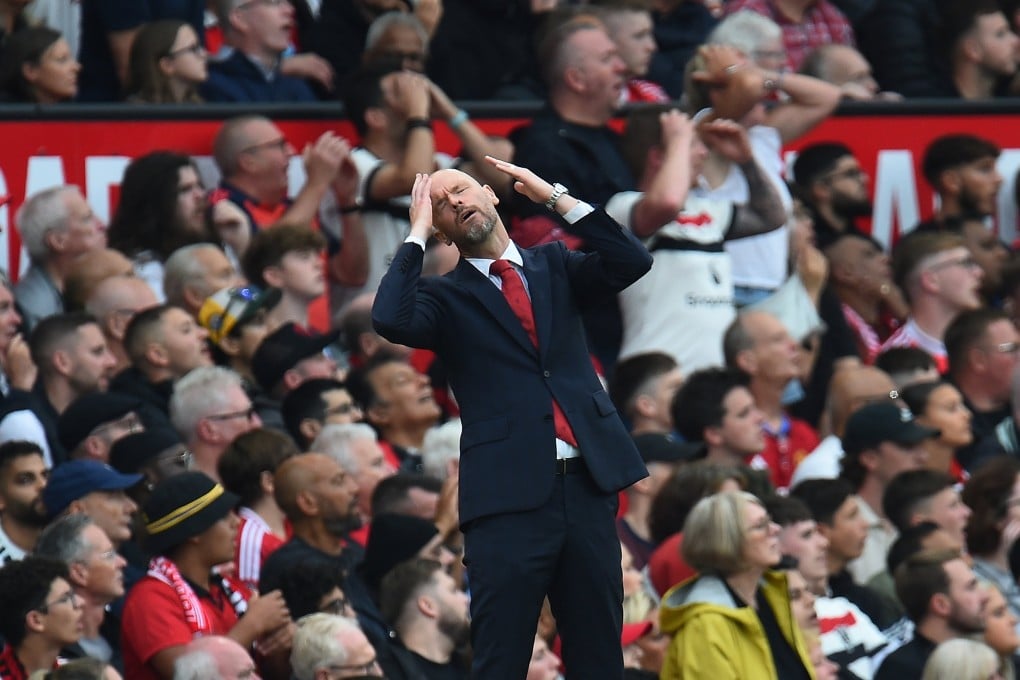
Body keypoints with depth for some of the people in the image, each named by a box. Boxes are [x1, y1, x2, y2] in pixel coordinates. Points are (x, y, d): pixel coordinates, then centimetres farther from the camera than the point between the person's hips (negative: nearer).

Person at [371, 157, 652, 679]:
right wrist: (417, 234, -4)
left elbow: (631, 263, 1)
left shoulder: (553, 268, 16)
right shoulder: (448, 298, 7)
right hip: (510, 496, -3)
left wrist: (556, 198, 2)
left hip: (586, 484, 3)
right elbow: (391, 320, -14)